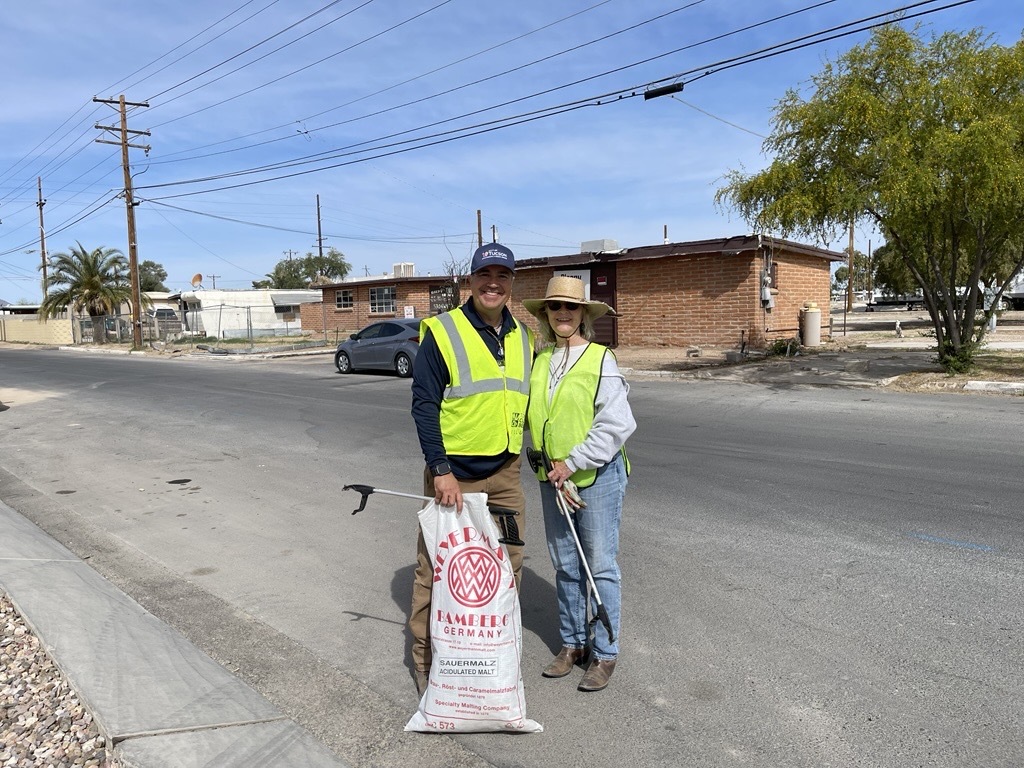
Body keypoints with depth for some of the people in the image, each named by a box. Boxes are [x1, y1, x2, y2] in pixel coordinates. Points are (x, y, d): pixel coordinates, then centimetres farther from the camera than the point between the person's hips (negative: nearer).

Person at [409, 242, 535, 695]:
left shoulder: (523, 338, 9)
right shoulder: (442, 332, -9)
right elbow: (424, 404, -12)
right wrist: (440, 470, -18)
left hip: (505, 474, 6)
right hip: (453, 473, -5)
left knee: (507, 567, 14)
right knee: (436, 568, 4)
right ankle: (424, 657, 21)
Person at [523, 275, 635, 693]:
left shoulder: (601, 360, -10)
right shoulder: (539, 361, 7)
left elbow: (617, 425, -16)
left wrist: (573, 463, -16)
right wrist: (550, 466, 4)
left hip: (596, 475, -5)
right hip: (552, 478, 6)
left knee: (600, 565, 4)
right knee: (565, 565, 15)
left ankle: (605, 653, 19)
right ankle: (572, 643, 31)